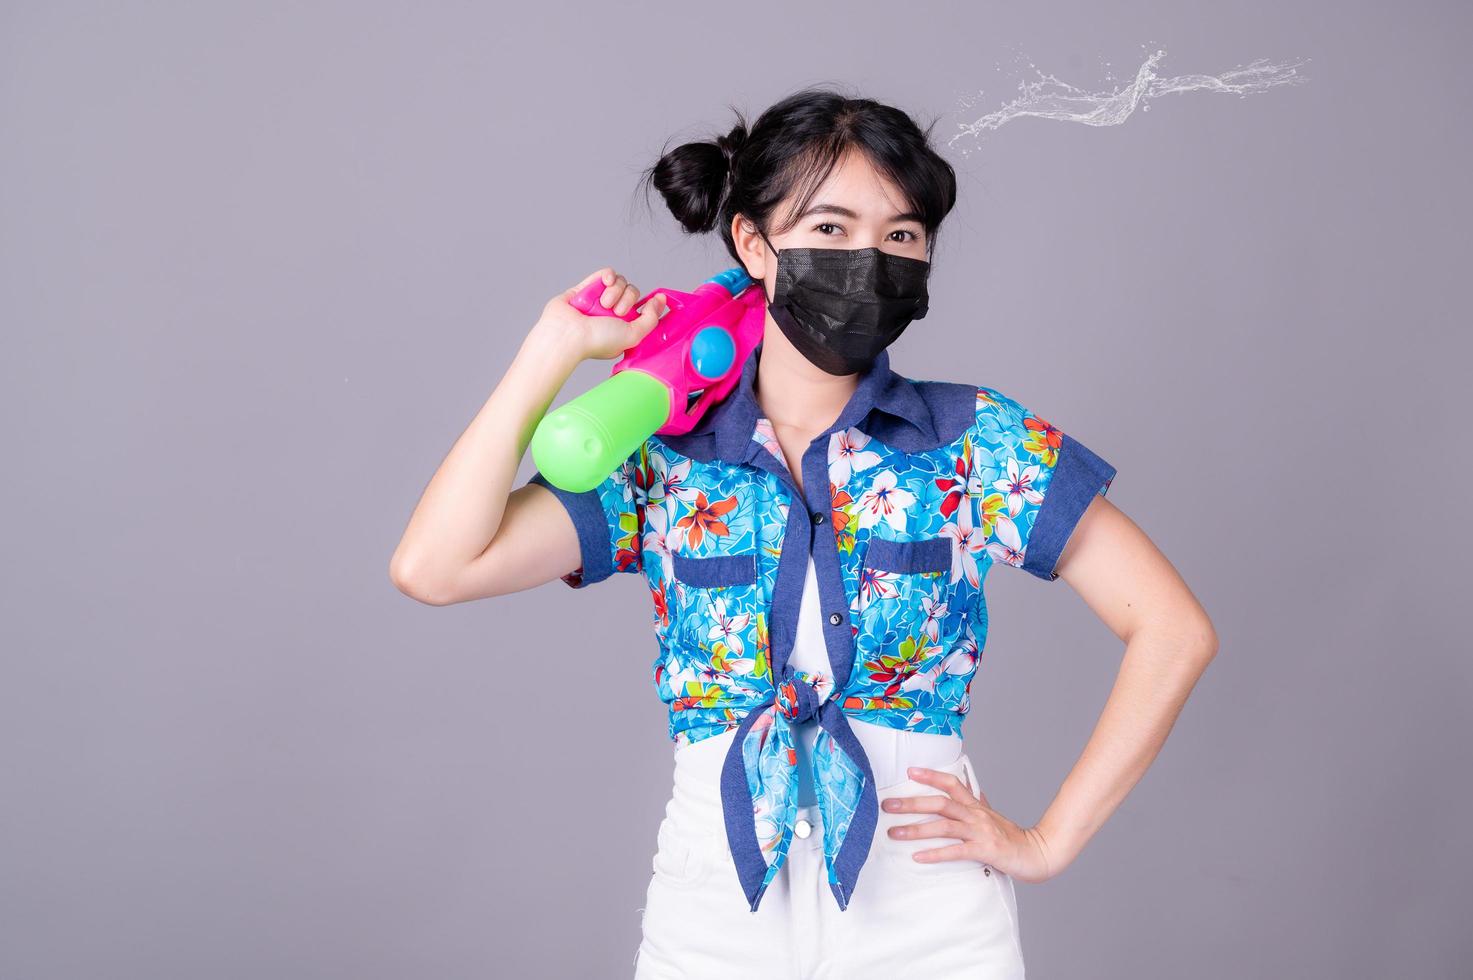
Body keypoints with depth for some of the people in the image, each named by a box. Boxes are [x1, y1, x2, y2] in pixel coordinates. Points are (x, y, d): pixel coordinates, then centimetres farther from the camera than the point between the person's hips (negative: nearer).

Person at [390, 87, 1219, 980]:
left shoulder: (977, 440, -4)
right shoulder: (664, 460, -1)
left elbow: (1176, 632, -4)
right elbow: (434, 566, -12)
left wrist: (1048, 842, -7)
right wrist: (556, 347, -8)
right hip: (715, 906, 1)